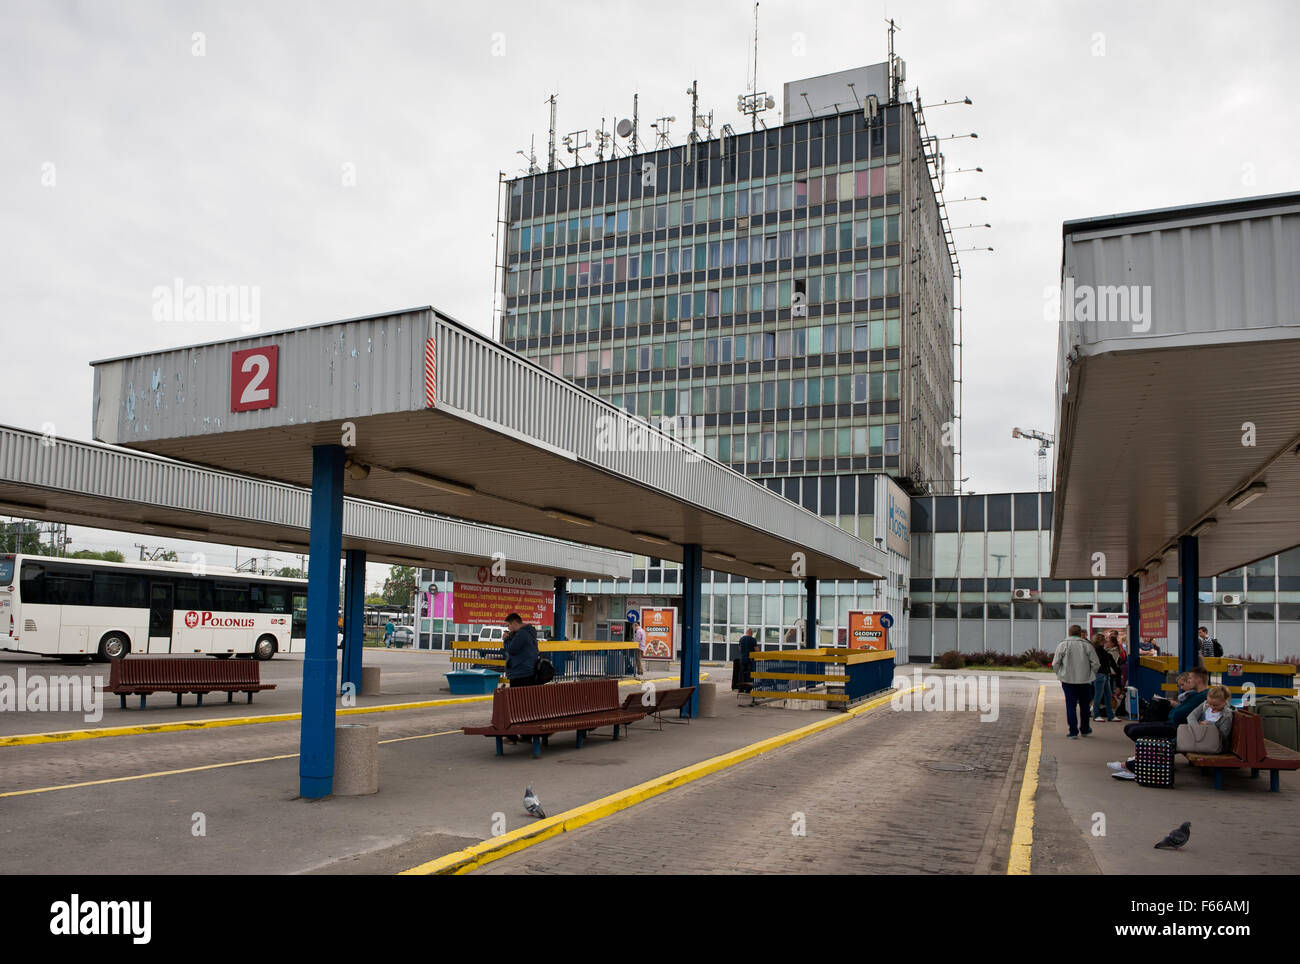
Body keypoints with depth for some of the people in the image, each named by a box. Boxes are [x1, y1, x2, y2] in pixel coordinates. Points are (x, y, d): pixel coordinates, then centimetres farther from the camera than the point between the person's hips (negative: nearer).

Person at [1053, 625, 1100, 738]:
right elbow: (1095, 663, -2)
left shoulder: (1062, 645, -3)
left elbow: (1055, 664, -4)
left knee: (1071, 706, 2)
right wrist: (1091, 675, 12)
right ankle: (1085, 730, 26)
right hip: (1085, 680, 1)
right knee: (1084, 706, 15)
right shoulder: (1087, 645, -2)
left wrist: (1060, 674, 11)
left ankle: (1073, 731, -2)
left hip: (1068, 679, -1)